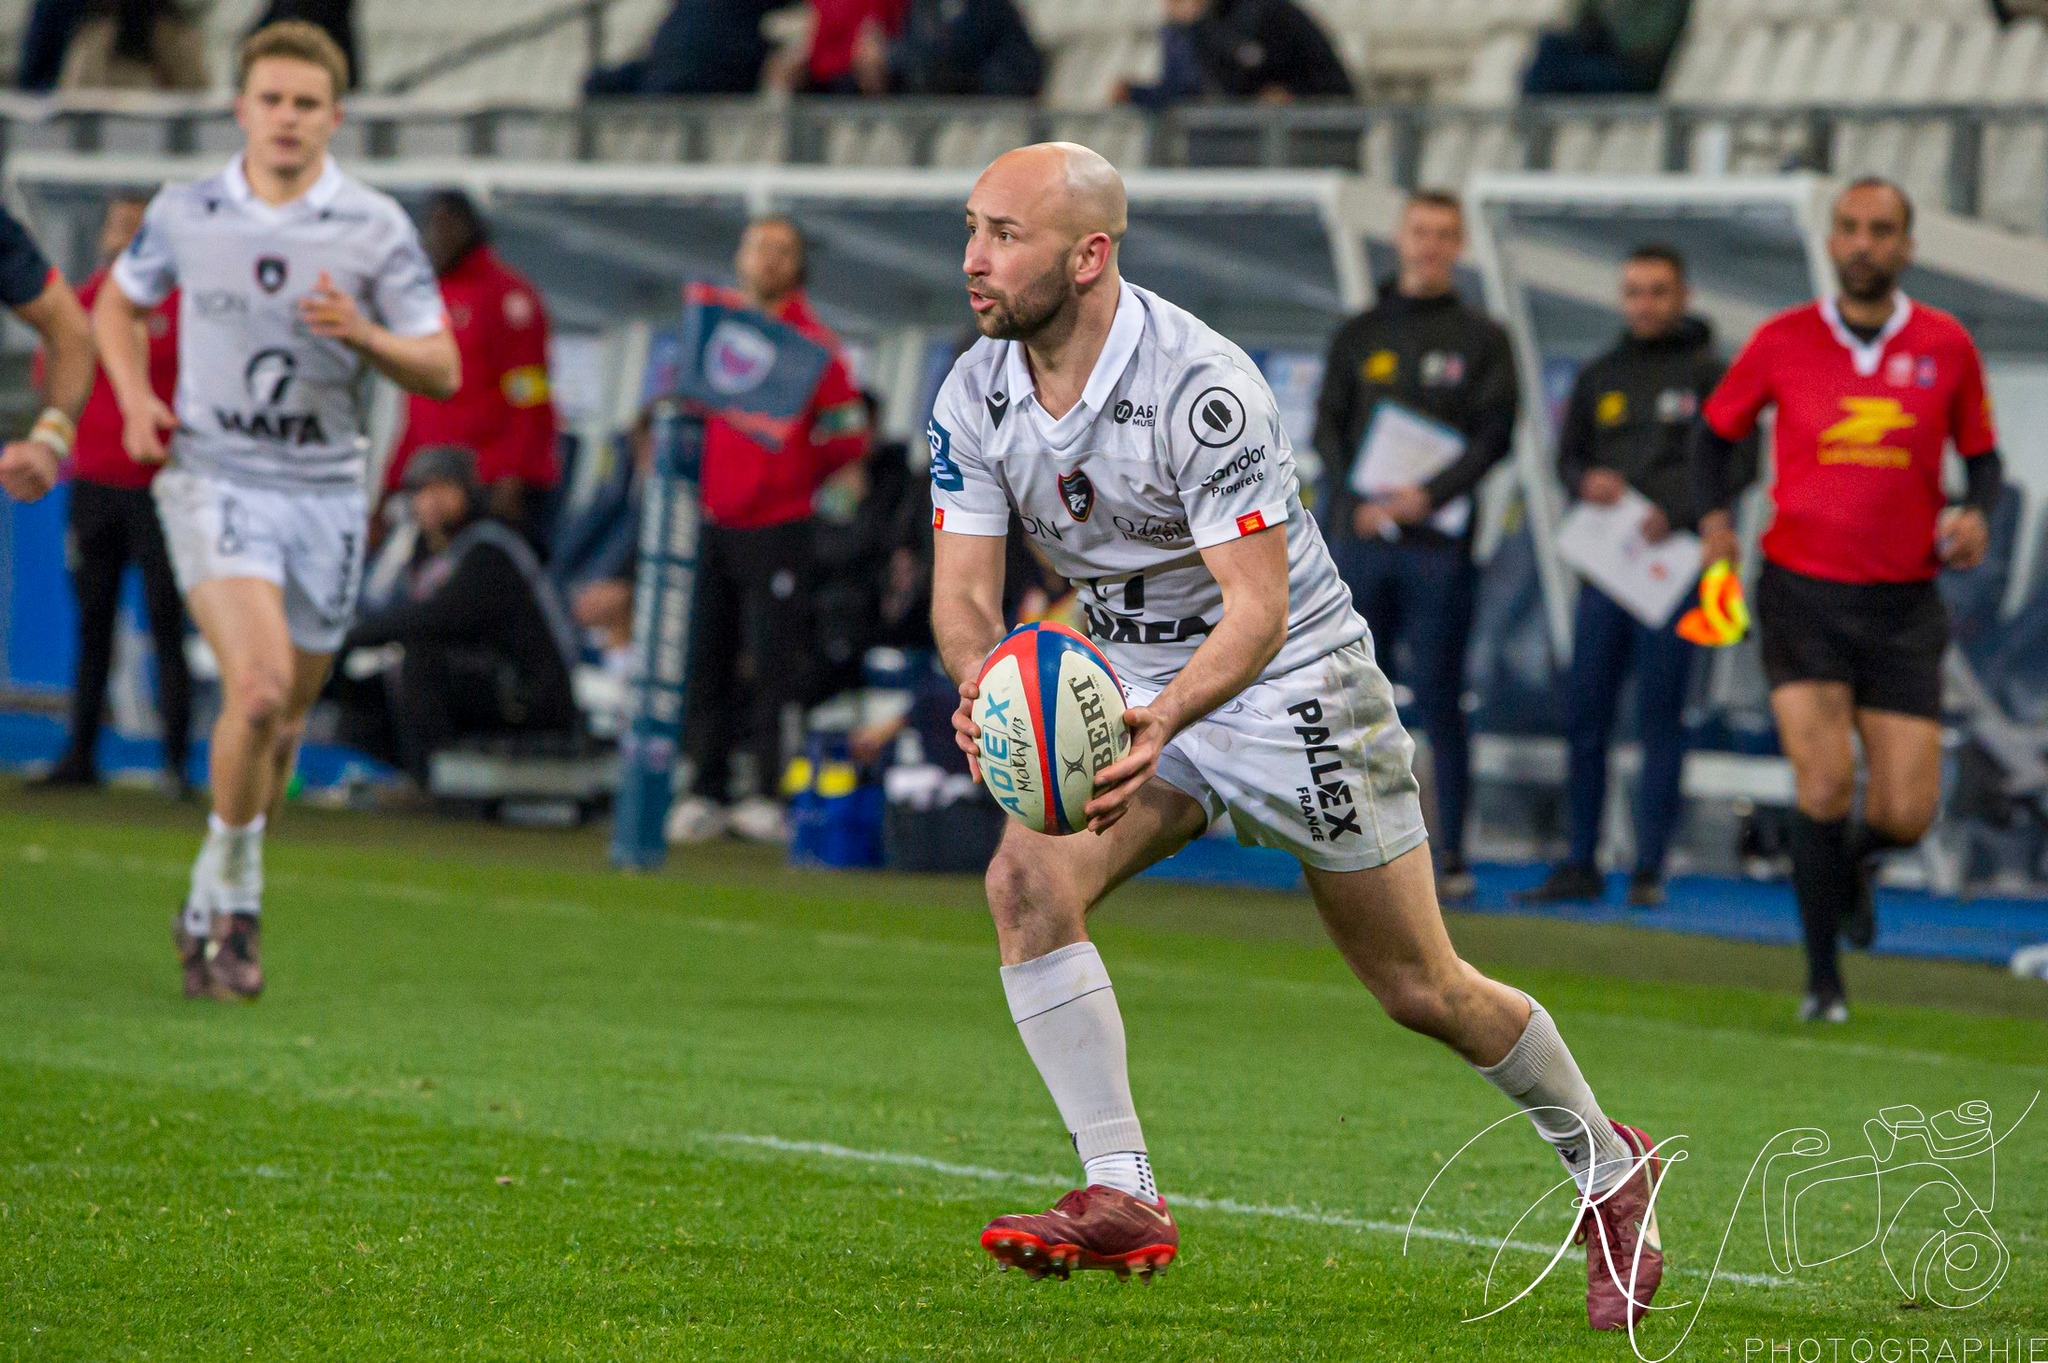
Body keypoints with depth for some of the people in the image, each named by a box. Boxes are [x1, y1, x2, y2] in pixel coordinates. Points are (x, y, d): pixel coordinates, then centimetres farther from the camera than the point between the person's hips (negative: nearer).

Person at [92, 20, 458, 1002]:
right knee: (258, 682, -23)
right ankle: (233, 899, -6)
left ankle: (213, 907, 29)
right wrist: (135, 398, 0)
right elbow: (117, 305, 18)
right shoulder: (185, 214, 1)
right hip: (214, 478, -2)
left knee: (285, 716, 9)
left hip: (323, 490, 2)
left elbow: (442, 370, -1)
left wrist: (363, 335, -20)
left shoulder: (377, 229, -2)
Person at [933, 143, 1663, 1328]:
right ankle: (1122, 1203, -18)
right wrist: (983, 679, -32)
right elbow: (964, 588, -8)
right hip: (1128, 687, 5)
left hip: (1293, 686, -5)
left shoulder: (1201, 385, -28)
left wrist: (1164, 720, -48)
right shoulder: (977, 395, -8)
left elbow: (1258, 609, -30)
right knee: (1027, 878, -21)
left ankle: (1610, 1168, 28)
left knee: (1425, 991, 4)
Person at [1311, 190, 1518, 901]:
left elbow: (1495, 435, -1)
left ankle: (1450, 853, -2)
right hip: (1360, 536, 3)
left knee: (1439, 702, -4)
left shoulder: (1481, 339, 8)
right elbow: (1328, 429, 9)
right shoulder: (1358, 335, 15)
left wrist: (1431, 494, -15)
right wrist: (1353, 503, -8)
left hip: (1439, 542, -3)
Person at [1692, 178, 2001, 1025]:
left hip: (1903, 604, 1)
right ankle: (1823, 979, 1)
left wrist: (1976, 516, -7)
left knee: (1906, 814, -3)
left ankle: (1855, 862, 36)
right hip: (1803, 594, -1)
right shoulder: (1782, 342, -1)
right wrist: (1714, 518, -2)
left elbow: (1980, 453, 13)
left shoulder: (1945, 346, 2)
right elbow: (1718, 429, 14)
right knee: (1824, 785, -15)